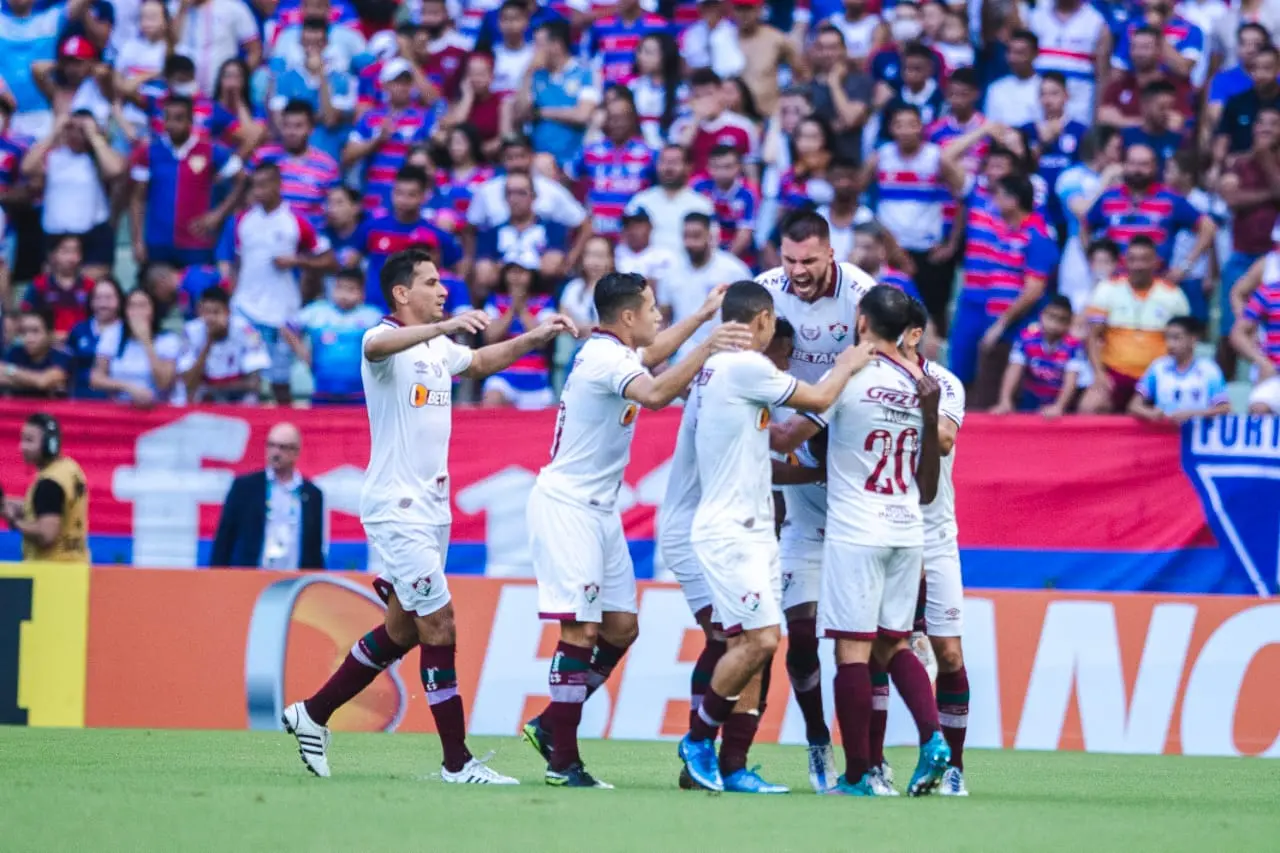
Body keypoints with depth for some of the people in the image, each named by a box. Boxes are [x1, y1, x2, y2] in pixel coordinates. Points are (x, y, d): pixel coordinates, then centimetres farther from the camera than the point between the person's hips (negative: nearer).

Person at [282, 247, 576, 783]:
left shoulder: (439, 348, 14)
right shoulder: (386, 341, -13)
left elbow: (481, 361, 35)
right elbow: (378, 347, -39)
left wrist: (534, 337, 22)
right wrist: (445, 326, -53)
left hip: (430, 510, 9)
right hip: (396, 511, -9)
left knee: (402, 630, 14)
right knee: (439, 626, -10)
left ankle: (313, 714, 28)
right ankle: (457, 762, -7)